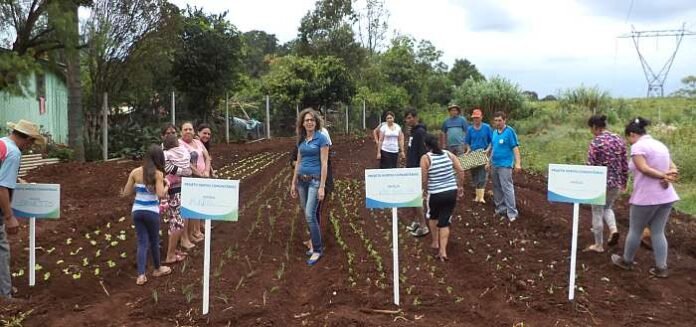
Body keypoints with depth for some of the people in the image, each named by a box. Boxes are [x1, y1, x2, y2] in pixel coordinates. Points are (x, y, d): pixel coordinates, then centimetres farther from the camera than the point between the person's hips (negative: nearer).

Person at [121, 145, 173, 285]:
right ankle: (157, 269, 33)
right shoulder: (158, 174, -11)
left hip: (137, 211, 3)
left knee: (142, 242, 8)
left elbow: (126, 193, 4)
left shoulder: (135, 172, 1)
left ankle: (141, 275, -1)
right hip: (151, 212, -3)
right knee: (154, 241, 15)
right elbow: (160, 194, -19)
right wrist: (167, 186, -1)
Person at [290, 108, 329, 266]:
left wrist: (322, 187, -17)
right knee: (307, 214, 11)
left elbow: (324, 164, -12)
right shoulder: (301, 140, 10)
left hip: (315, 180, -7)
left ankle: (318, 249, -3)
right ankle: (316, 243, 24)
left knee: (310, 214, -13)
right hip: (302, 180, 7)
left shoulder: (321, 138, -9)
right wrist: (293, 183, 14)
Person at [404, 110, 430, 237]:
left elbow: (423, 152, -22)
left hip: (417, 170, -10)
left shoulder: (420, 132, -17)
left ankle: (423, 226, -1)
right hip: (411, 169, 10)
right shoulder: (412, 131, 12)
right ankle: (419, 221, 24)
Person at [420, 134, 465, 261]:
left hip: (435, 194, -3)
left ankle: (435, 242, 36)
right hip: (451, 192, 3)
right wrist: (460, 186, 10)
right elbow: (461, 171, -1)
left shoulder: (425, 158, -9)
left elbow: (424, 179, -10)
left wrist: (425, 191, 8)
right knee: (445, 222, 9)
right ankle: (443, 251, 4)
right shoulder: (449, 154, 2)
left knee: (433, 216, 26)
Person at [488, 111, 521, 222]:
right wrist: (489, 162, 20)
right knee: (497, 188, 13)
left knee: (507, 188, -9)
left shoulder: (509, 131, -9)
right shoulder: (494, 132, 11)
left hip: (505, 165, -7)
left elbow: (515, 147, -12)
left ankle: (512, 213, -6)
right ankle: (500, 209, 25)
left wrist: (518, 163, -18)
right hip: (494, 165, 7)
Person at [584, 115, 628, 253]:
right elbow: (624, 163, 8)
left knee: (597, 213, 8)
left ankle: (598, 245, 16)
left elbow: (591, 166, -15)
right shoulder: (619, 139, 3)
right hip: (616, 182, 6)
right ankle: (613, 229, 1)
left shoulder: (596, 142, -16)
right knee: (608, 207, 27)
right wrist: (624, 181, 19)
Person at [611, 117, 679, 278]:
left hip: (646, 197, -7)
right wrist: (667, 177, -9)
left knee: (635, 230, 10)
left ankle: (626, 261, 26)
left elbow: (644, 169, -22)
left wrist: (662, 175, -15)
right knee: (658, 232, 13)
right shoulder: (661, 145, 14)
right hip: (665, 195, 7)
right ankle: (661, 268, 13)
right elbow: (673, 168, 9)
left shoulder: (638, 146, -12)